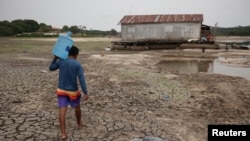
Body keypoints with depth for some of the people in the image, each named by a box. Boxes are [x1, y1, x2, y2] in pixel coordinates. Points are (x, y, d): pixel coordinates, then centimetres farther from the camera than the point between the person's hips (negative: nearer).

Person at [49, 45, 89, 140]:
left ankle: (63, 133, -5)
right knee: (77, 107, 22)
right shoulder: (78, 65, -11)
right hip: (73, 91, -2)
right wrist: (85, 93, -18)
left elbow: (51, 68, 14)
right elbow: (82, 79, -18)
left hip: (61, 90, 2)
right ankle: (79, 124, 41)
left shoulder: (61, 61, -3)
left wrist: (55, 58, 19)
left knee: (62, 110, -1)